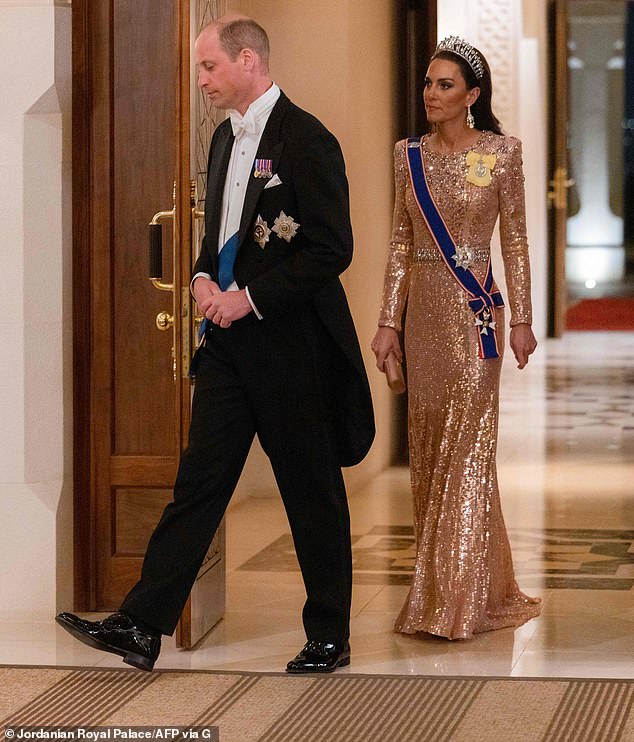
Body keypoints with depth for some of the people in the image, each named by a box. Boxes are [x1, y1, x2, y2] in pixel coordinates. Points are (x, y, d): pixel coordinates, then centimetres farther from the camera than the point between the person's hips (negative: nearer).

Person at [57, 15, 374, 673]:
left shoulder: (304, 139, -13)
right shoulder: (226, 138, 13)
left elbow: (332, 249, -16)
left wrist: (249, 297, -16)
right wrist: (205, 279, 4)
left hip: (289, 342, -7)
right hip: (230, 337, 7)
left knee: (312, 492, 4)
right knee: (199, 478, 4)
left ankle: (329, 637, 16)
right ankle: (142, 626, 3)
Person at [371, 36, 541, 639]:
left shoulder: (500, 153, -4)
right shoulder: (409, 156, 8)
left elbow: (514, 240, -1)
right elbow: (402, 243, 10)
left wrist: (521, 318, -5)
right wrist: (388, 320, 6)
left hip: (474, 310, -5)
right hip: (424, 309, 5)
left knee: (467, 445, -8)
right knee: (428, 447, 9)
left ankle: (464, 599, -5)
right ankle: (439, 585, 19)